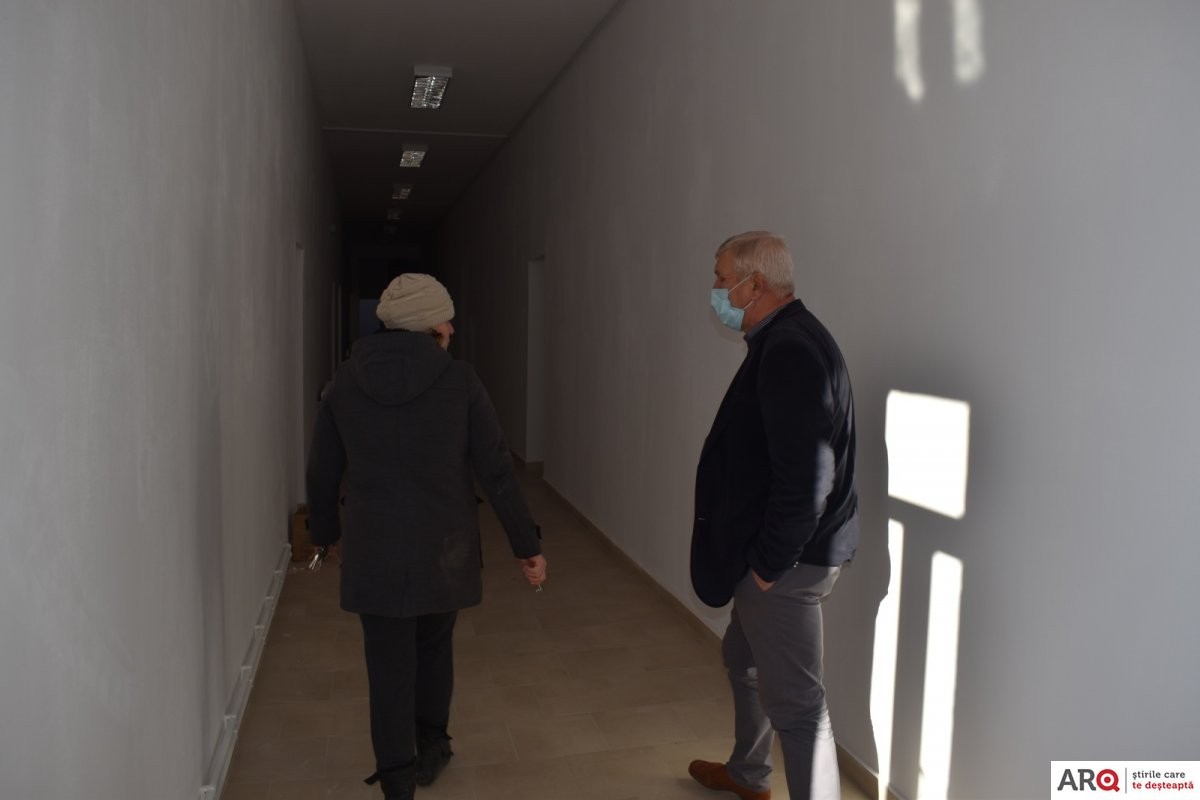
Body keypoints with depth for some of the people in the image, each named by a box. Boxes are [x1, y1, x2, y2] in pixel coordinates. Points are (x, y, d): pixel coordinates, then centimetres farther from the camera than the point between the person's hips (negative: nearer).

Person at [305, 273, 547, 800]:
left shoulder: (347, 381, -2)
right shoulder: (458, 380, -8)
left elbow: (322, 472, 6)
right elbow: (496, 470, -9)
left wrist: (325, 531, 23)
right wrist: (527, 544, -2)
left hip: (373, 551, 0)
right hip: (443, 548, 0)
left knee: (389, 667, 9)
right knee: (434, 646, 23)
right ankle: (430, 749, 37)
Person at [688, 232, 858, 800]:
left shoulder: (790, 351, -23)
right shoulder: (783, 340, 10)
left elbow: (807, 475, -29)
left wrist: (770, 562, -20)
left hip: (786, 561, -11)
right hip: (766, 551, 11)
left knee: (795, 700, 0)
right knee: (744, 658, 27)